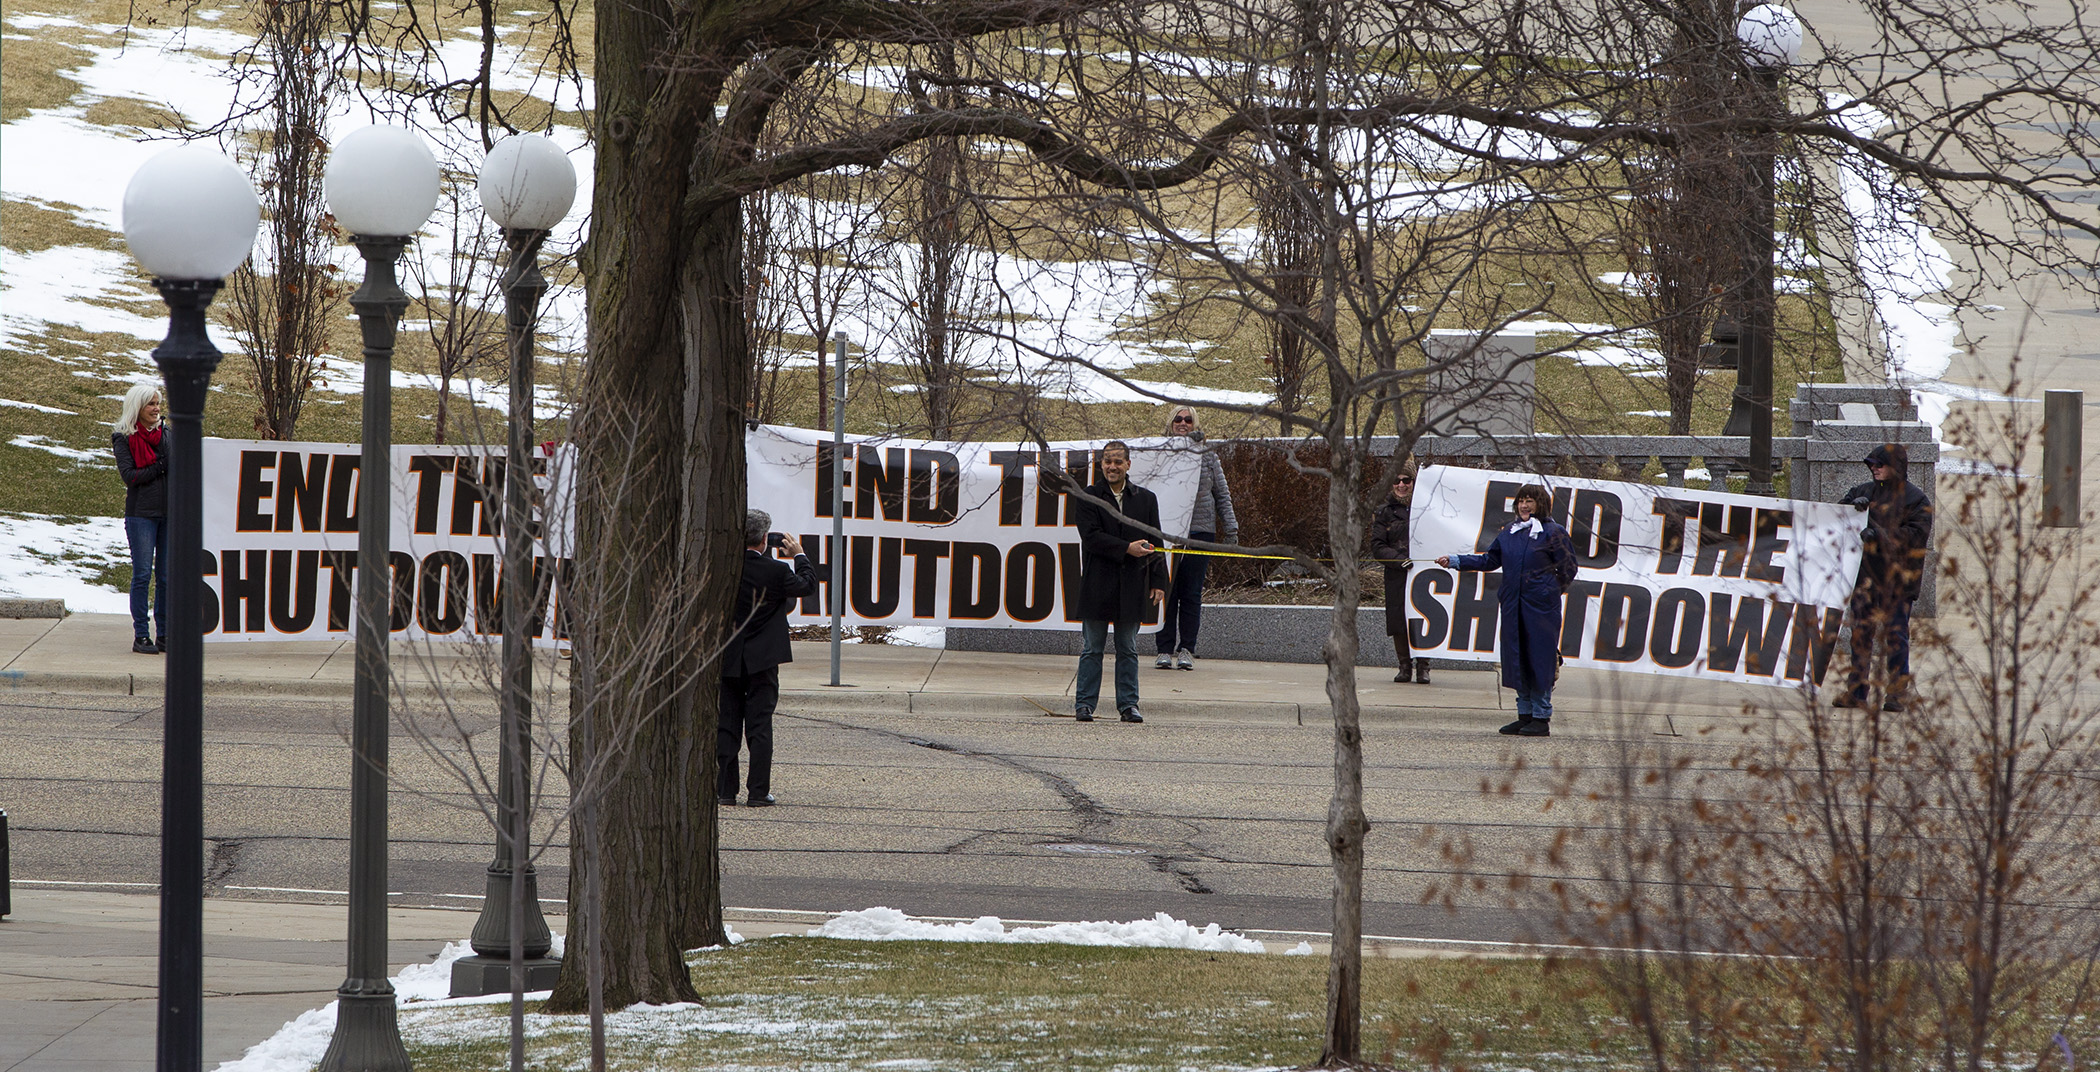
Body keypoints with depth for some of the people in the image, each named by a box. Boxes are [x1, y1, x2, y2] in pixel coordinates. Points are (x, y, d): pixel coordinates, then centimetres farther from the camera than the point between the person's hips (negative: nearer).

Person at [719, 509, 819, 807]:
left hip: (728, 660, 2)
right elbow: (807, 585, 2)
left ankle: (724, 790, 7)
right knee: (760, 727, 3)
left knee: (726, 726, 7)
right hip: (762, 660, -2)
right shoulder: (776, 571, -13)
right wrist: (799, 555, 18)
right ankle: (758, 792, 2)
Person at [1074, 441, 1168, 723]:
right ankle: (1084, 704, 6)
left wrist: (1158, 582, 3)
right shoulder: (1088, 497, 2)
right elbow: (1091, 537, -9)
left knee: (1128, 650, 7)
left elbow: (1154, 543, 10)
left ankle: (1128, 704, 10)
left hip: (1132, 584, 2)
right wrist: (1126, 549, -17)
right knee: (1092, 649, 2)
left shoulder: (1146, 499, 10)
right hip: (1098, 583, -2)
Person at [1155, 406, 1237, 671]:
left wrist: (1230, 529, 9)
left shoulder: (1207, 455, 11)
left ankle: (1186, 650, 4)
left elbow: (1222, 494, 14)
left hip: (1200, 530, 1)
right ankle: (1165, 650, 2)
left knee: (1191, 593, 0)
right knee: (1166, 591, -2)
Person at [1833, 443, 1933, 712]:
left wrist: (1882, 534, -22)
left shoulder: (1915, 500, -2)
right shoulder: (1864, 492, 15)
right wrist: (1853, 507, -7)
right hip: (1865, 576, 5)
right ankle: (1855, 692, 10)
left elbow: (1916, 535, -11)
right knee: (1861, 634, 6)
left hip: (1897, 579, -5)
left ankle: (1896, 693, 0)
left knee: (1896, 635, -4)